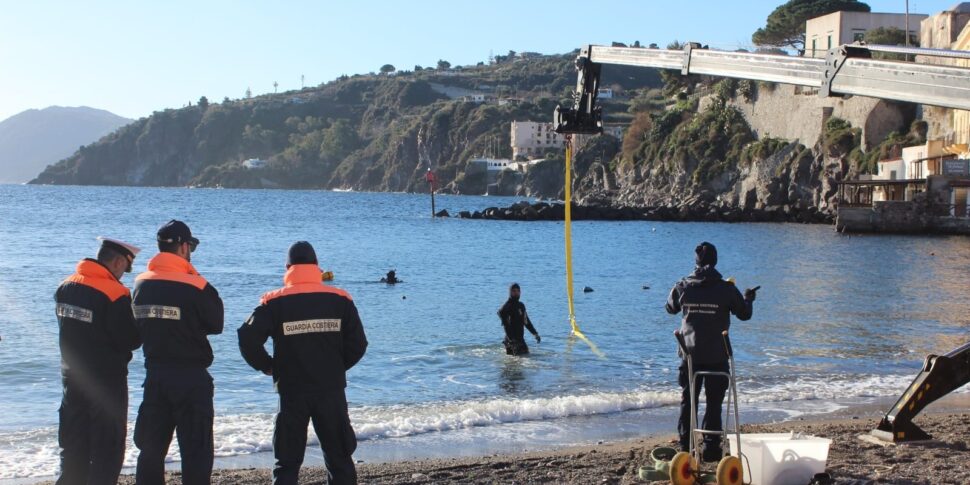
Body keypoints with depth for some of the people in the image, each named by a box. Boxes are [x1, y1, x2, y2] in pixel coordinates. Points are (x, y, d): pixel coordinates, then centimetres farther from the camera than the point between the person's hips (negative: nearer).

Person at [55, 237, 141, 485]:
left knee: (73, 445, 15)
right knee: (108, 446, 4)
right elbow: (130, 341, -17)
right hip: (107, 379, -6)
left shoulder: (66, 286, 2)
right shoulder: (115, 293, -19)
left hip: (71, 377, 7)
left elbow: (67, 326, 13)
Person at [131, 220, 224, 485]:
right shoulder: (196, 287, -15)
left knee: (151, 448, 15)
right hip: (191, 377, -5)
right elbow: (216, 325, -4)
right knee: (196, 452, 2)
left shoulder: (141, 284, 2)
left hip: (154, 375, 5)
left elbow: (139, 326, 10)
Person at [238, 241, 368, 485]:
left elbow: (248, 338, -13)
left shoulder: (274, 302, -4)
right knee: (339, 458, 13)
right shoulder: (340, 299, 0)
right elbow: (358, 343, 0)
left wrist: (267, 366, 3)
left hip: (292, 392, -1)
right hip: (331, 391, 1)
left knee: (287, 461, 8)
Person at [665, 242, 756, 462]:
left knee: (687, 401, 11)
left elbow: (670, 308, 16)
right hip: (717, 356, -2)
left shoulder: (683, 287, -3)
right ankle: (711, 448, 4)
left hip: (690, 354, 2)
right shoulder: (726, 289, -9)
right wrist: (748, 299, 25)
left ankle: (685, 447, 12)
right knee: (714, 403, 6)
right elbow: (744, 314, 3)